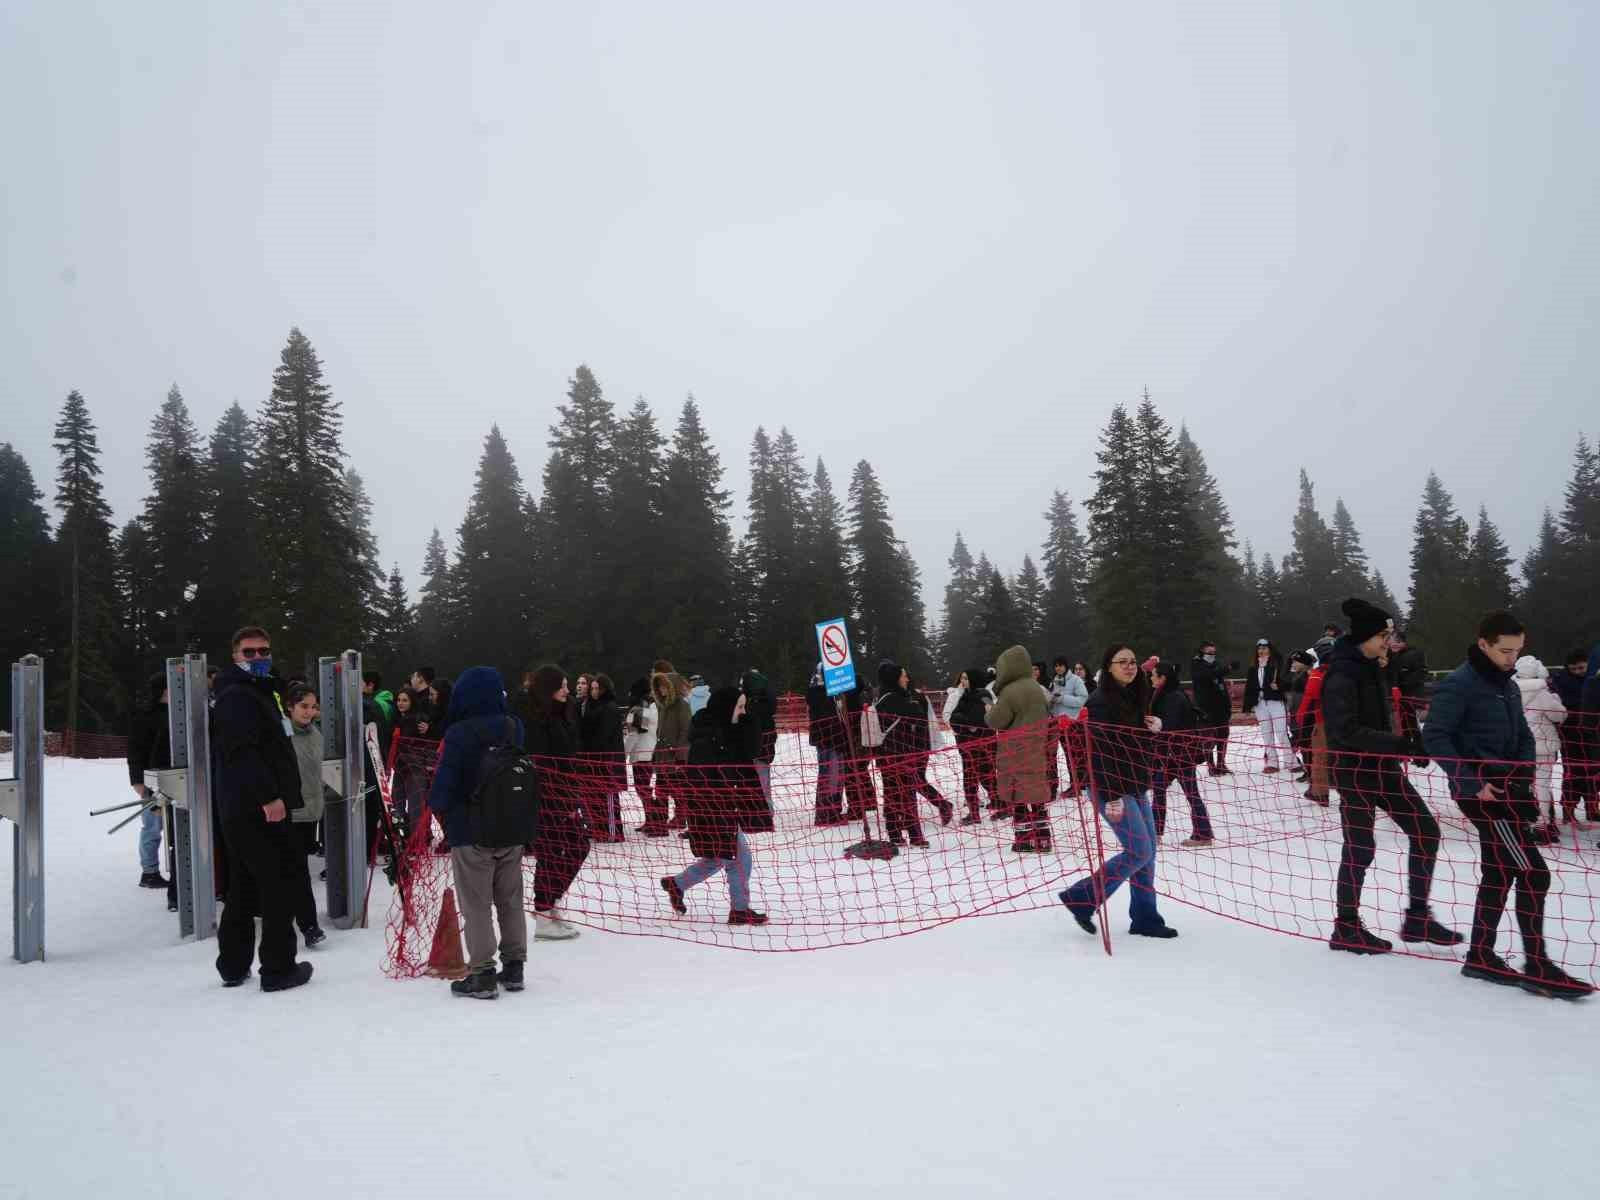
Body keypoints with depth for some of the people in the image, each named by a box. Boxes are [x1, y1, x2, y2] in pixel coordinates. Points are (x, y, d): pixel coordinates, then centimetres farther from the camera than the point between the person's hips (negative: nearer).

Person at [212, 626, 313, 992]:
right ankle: (278, 968, 0)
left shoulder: (258, 692, 21)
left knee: (243, 887, 15)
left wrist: (274, 793, 25)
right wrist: (268, 795, -27)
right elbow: (242, 751, -24)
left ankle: (233, 966, 23)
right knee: (278, 884, -5)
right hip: (259, 809, -11)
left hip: (241, 810, 11)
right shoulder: (237, 696, -12)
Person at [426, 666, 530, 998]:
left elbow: (445, 784, -15)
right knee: (510, 900, 14)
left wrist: (435, 802, 3)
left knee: (476, 905, 4)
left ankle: (482, 974, 8)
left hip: (471, 833, -5)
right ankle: (514, 967, 21)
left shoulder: (459, 734, -18)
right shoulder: (515, 728, 0)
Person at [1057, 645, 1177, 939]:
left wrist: (1154, 727, 0)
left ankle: (1145, 918, 17)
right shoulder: (1101, 701, -15)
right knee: (1138, 851, -10)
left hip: (1135, 786, 9)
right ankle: (1081, 898, 1)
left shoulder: (1136, 698, 12)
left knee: (1148, 851, 8)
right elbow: (1101, 751, -21)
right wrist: (1111, 797, -24)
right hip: (1111, 787, -9)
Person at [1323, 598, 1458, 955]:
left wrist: (1397, 749, 23)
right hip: (1354, 770, -9)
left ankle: (1417, 918, 17)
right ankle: (1346, 927, 15)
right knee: (1360, 847, -1)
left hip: (1382, 765, 9)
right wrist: (1399, 744, -29)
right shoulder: (1341, 674, -19)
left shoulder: (1369, 667, 9)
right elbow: (1346, 731, -26)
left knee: (1425, 830, 6)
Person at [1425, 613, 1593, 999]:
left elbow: (1522, 735, 23)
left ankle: (1481, 957, 22)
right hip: (1481, 792, -9)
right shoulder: (1459, 684, -14)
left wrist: (1526, 772, 5)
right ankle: (1537, 967, -1)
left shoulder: (1509, 685, 13)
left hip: (1507, 789, 9)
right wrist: (1471, 782, -22)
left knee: (1498, 874, 12)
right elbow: (1435, 736, -19)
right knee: (1533, 873, -9)